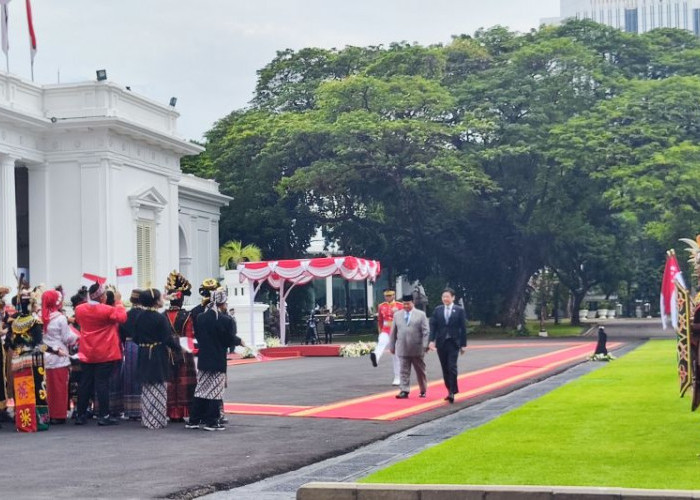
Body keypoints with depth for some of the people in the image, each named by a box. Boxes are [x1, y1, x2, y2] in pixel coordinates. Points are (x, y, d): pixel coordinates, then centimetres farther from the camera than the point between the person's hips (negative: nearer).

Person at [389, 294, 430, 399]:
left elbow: (426, 331, -4)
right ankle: (404, 391, -2)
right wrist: (392, 346, 9)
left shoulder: (421, 314, 0)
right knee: (404, 371, -1)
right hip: (402, 349, 2)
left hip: (417, 349, -2)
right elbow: (393, 332, 12)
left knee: (420, 371, 10)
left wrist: (425, 345, -13)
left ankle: (423, 391, 23)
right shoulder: (397, 315, 9)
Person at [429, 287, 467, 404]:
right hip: (441, 343, 3)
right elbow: (433, 326, 3)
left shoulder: (459, 310, 0)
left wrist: (463, 345, -3)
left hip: (453, 343, -3)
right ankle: (450, 390, 14)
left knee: (452, 367, -11)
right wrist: (431, 340, -9)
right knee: (445, 368, 6)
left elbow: (463, 328, 0)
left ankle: (452, 392, -10)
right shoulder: (437, 310, 7)